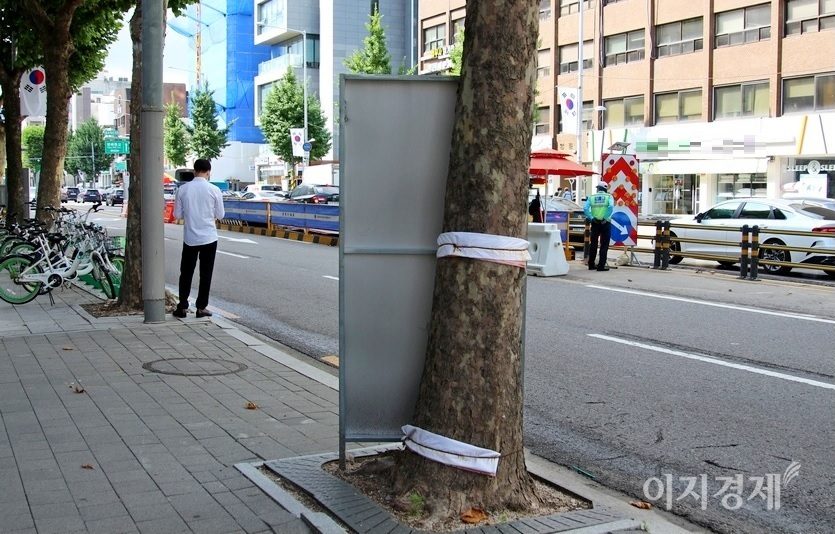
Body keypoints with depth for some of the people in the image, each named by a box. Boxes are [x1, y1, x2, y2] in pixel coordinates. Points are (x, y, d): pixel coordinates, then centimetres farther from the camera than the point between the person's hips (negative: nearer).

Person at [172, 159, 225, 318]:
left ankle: (182, 307, 13)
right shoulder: (214, 190, -8)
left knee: (186, 273, 12)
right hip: (209, 237, -1)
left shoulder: (183, 189, -4)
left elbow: (178, 214, 1)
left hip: (189, 238, 1)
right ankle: (201, 308, 8)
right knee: (205, 274, 7)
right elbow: (220, 215, 0)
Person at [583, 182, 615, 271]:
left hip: (595, 223, 2)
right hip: (605, 223, -2)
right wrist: (606, 218, -13)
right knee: (604, 245, 3)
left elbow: (585, 208, -9)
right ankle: (601, 266, 0)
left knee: (593, 244, 14)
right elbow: (611, 207, -19)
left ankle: (591, 264, 21)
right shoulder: (609, 196, 1)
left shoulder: (592, 197, 6)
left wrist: (591, 218, -6)